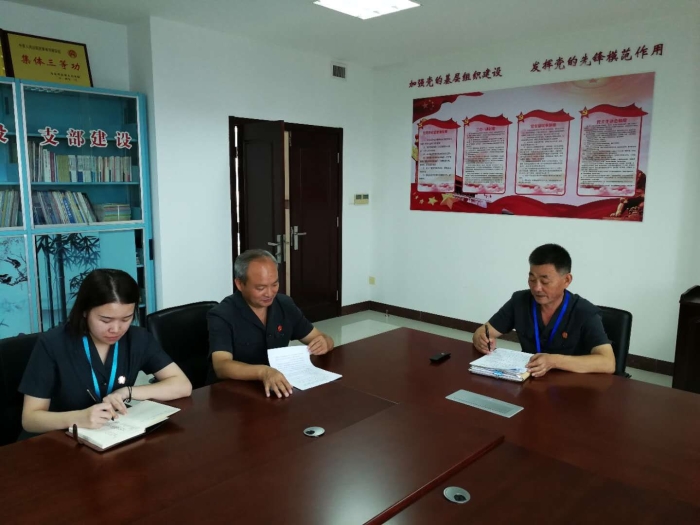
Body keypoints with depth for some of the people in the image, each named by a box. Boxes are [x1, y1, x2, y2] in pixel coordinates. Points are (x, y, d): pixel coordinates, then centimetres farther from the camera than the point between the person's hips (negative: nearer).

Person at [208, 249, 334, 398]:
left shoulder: (285, 304, 1)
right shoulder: (221, 316, -14)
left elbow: (322, 338, 7)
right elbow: (221, 366, -27)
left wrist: (324, 343, -16)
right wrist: (263, 372, -43)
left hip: (279, 387, 5)